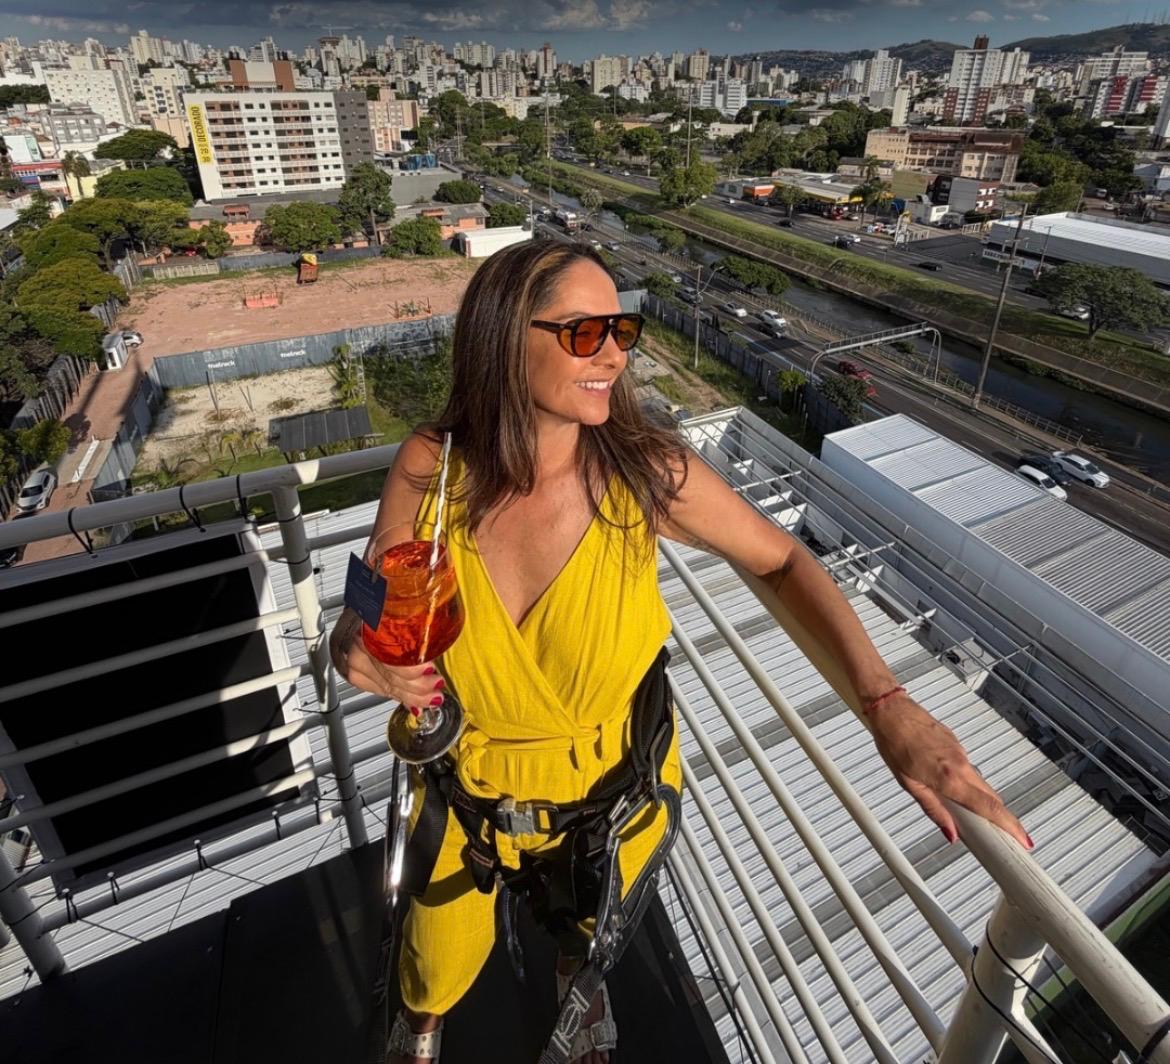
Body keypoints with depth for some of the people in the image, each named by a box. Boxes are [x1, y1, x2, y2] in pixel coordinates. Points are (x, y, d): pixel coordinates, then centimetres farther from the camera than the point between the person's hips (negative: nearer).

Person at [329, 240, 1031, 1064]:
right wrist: (359, 654, -35)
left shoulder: (645, 470, -26)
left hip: (611, 787, 0)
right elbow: (362, 620, -11)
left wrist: (887, 702, -25)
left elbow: (781, 560, -13)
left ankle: (581, 980, 75)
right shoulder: (432, 466, -24)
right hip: (469, 786, 1)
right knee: (441, 971, 29)